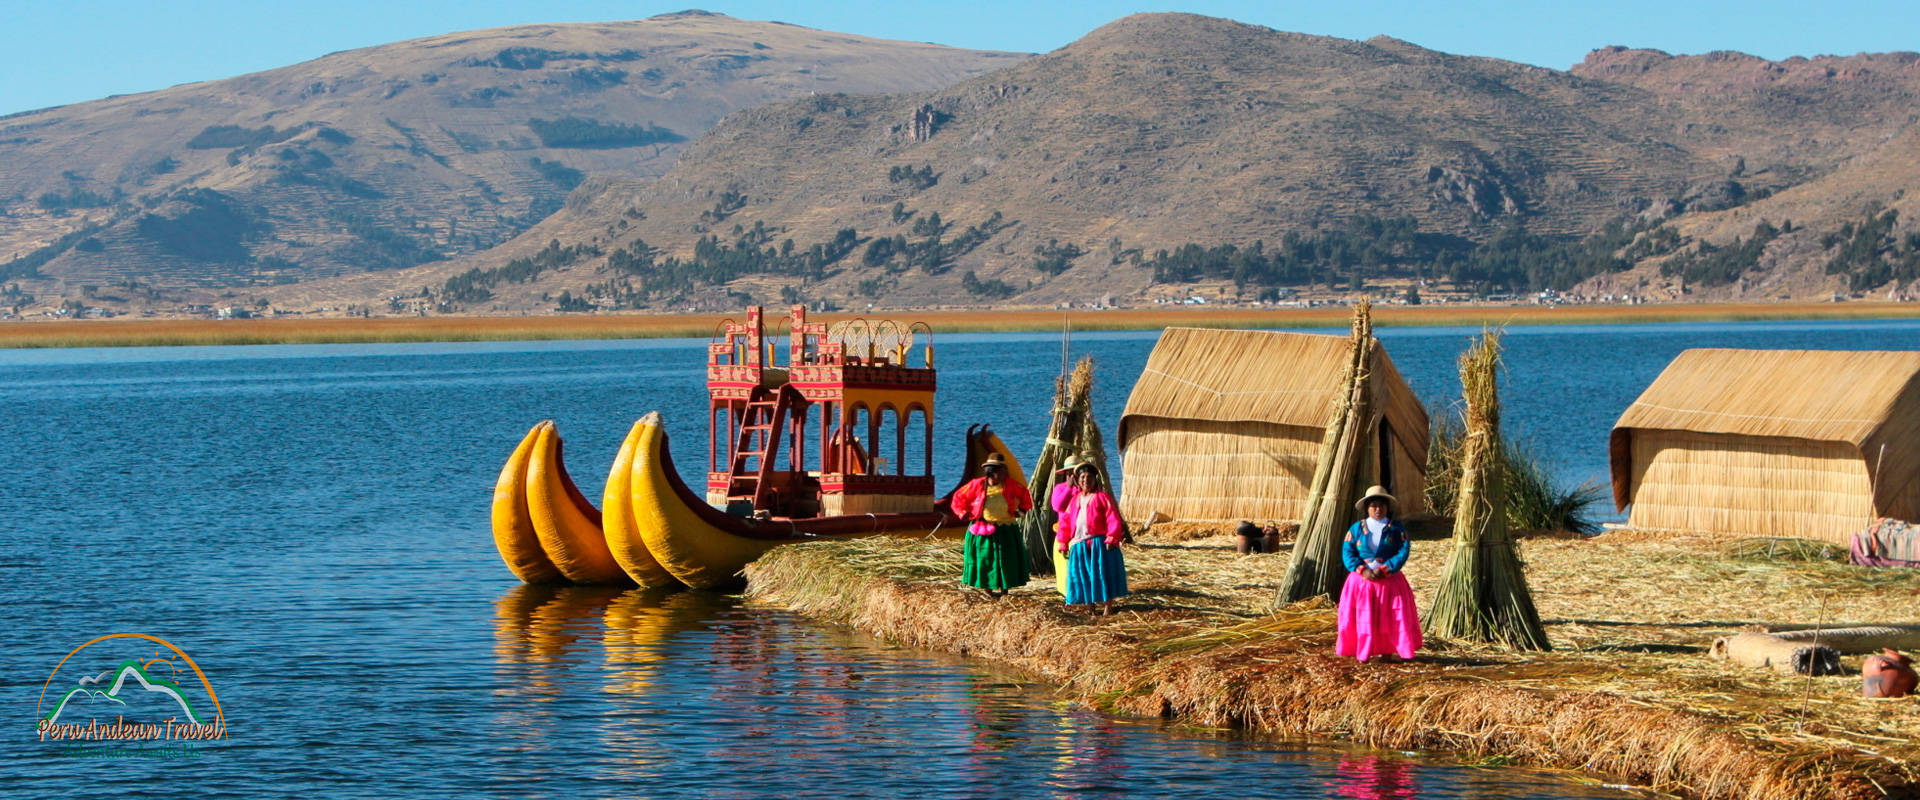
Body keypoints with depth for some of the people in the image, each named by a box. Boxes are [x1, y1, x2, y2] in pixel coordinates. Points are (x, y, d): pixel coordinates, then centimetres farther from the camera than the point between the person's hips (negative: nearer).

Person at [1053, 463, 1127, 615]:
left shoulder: (1102, 497, -1)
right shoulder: (1074, 499, 14)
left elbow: (1113, 518, -9)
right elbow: (1065, 522, 16)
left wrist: (1112, 538, -19)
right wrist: (1063, 543, 12)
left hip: (1098, 543, -5)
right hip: (1079, 544, 5)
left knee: (1102, 573, -6)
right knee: (1083, 576, 6)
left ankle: (1107, 606, -1)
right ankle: (1089, 604, 16)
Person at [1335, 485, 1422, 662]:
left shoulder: (1396, 529, 3)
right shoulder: (1357, 528, 5)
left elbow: (1403, 553, -6)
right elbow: (1347, 553, -2)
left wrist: (1384, 569, -18)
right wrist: (1362, 570, -17)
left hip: (1389, 580, 0)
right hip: (1361, 581, 1)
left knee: (1388, 619, -1)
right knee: (1362, 619, -1)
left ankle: (1386, 651, 5)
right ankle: (1362, 653, 4)